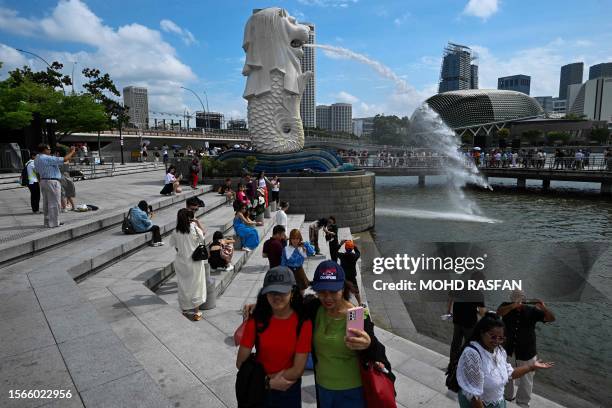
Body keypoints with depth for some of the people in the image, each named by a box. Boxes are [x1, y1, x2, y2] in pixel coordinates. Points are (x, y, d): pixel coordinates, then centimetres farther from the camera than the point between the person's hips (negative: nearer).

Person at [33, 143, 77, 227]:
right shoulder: (48, 159, -18)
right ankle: (54, 223, -1)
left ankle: (47, 222, 20)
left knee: (46, 203, 14)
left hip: (43, 181, 10)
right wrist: (72, 152, -5)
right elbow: (64, 160, -20)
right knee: (54, 203, -4)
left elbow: (37, 173, 17)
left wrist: (41, 183, 23)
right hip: (52, 182, -10)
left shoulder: (36, 159, 12)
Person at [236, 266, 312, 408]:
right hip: (258, 389, 1)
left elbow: (298, 369, -16)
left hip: (289, 390, -1)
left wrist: (266, 380, -14)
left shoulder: (303, 323, -18)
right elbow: (241, 362, -9)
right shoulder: (256, 320, -13)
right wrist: (270, 382, -14)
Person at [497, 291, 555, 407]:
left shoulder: (532, 310, -9)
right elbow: (499, 312, -30)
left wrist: (543, 308, -32)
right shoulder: (506, 306, -9)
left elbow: (551, 318, -13)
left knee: (525, 379, 9)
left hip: (526, 352, -1)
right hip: (508, 350, 2)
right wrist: (514, 306, -42)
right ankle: (507, 396, 45)